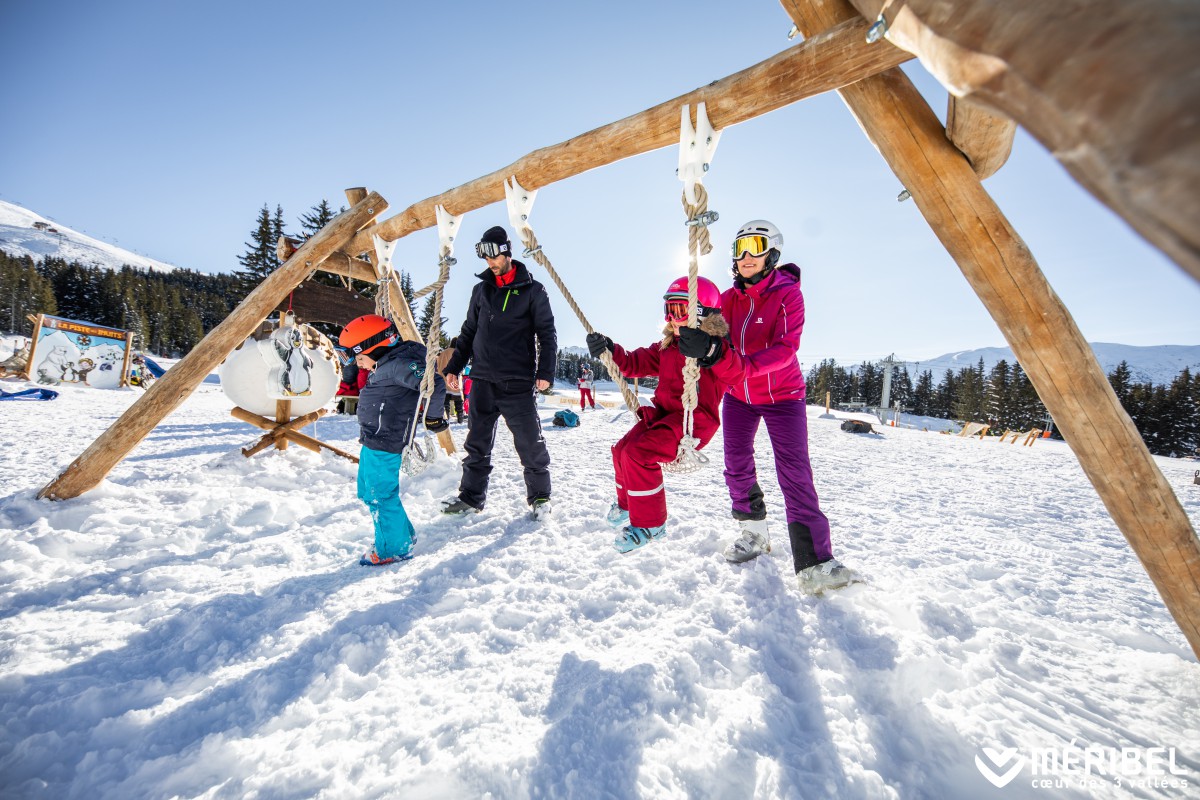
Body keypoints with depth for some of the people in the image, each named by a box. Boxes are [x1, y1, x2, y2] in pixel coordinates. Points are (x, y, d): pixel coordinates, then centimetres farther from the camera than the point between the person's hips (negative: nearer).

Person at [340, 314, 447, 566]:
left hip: (385, 444, -11)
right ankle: (404, 534, 34)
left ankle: (395, 548, 15)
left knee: (381, 496, -2)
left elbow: (435, 384, -27)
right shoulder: (383, 367, 13)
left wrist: (432, 417, -16)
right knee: (368, 493, 21)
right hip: (371, 442, 11)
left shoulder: (399, 365, -19)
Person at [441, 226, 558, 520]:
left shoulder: (533, 291, 1)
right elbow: (468, 332, 19)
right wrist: (454, 366, 14)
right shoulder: (481, 289, 14)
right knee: (477, 443, 10)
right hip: (482, 380, 5)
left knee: (530, 443, 0)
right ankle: (471, 496, 22)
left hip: (517, 383, -4)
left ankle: (540, 496, 16)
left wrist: (545, 371, -10)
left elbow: (547, 333, 0)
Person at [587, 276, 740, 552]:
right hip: (664, 413, 9)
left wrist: (711, 353, -51)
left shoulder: (716, 345, -11)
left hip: (694, 419, -9)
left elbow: (734, 373, -31)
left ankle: (649, 523, -6)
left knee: (638, 453, -25)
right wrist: (610, 351, -4)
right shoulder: (668, 346, 13)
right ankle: (627, 504, 40)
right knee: (622, 450, 11)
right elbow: (637, 363, 13)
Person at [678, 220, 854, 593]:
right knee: (737, 467, 5)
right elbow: (716, 338, -9)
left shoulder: (788, 294, -14)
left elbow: (785, 349, -26)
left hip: (782, 396, -4)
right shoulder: (729, 298, 0)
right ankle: (754, 533, 26)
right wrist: (699, 341, -32)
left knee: (795, 475, -11)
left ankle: (814, 563, -8)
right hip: (738, 396, 5)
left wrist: (743, 364, -41)